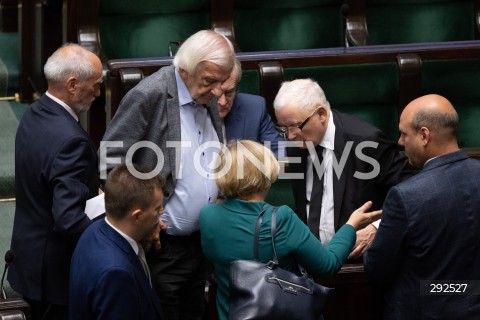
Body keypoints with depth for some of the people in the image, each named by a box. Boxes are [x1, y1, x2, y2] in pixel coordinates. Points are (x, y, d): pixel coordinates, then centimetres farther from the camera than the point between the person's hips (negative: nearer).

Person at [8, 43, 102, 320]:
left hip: (30, 256, 9)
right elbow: (69, 220, -33)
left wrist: (93, 191, 8)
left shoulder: (34, 115, 1)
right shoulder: (69, 139, -28)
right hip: (57, 269, -9)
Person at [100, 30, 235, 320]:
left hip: (200, 239, 7)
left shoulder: (208, 97, 6)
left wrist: (220, 196, 5)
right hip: (161, 245, -7)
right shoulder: (150, 95, -17)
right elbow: (111, 159, -15)